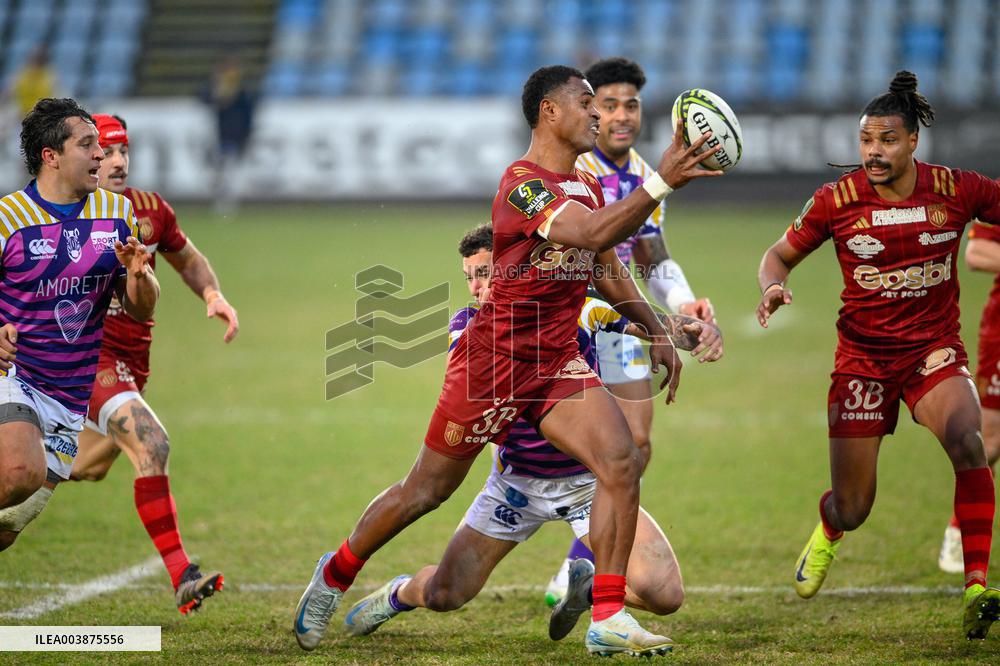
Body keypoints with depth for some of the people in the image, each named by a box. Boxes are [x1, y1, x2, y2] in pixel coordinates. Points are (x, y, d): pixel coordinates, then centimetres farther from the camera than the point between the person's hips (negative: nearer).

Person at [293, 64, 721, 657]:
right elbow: (592, 235, -35)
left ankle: (609, 619, -12)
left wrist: (657, 330, 19)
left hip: (558, 362, 7)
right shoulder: (522, 183, -19)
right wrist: (660, 184, -42)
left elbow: (607, 269, 25)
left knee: (621, 462, -15)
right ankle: (335, 575, 29)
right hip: (495, 358, -7)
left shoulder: (588, 187, 9)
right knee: (427, 490, 5)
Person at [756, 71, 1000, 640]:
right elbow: (780, 255, 6)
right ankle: (827, 533, 46)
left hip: (934, 348, 0)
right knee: (852, 511, 4)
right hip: (864, 356, 0)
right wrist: (773, 286, -17)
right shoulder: (837, 200, -7)